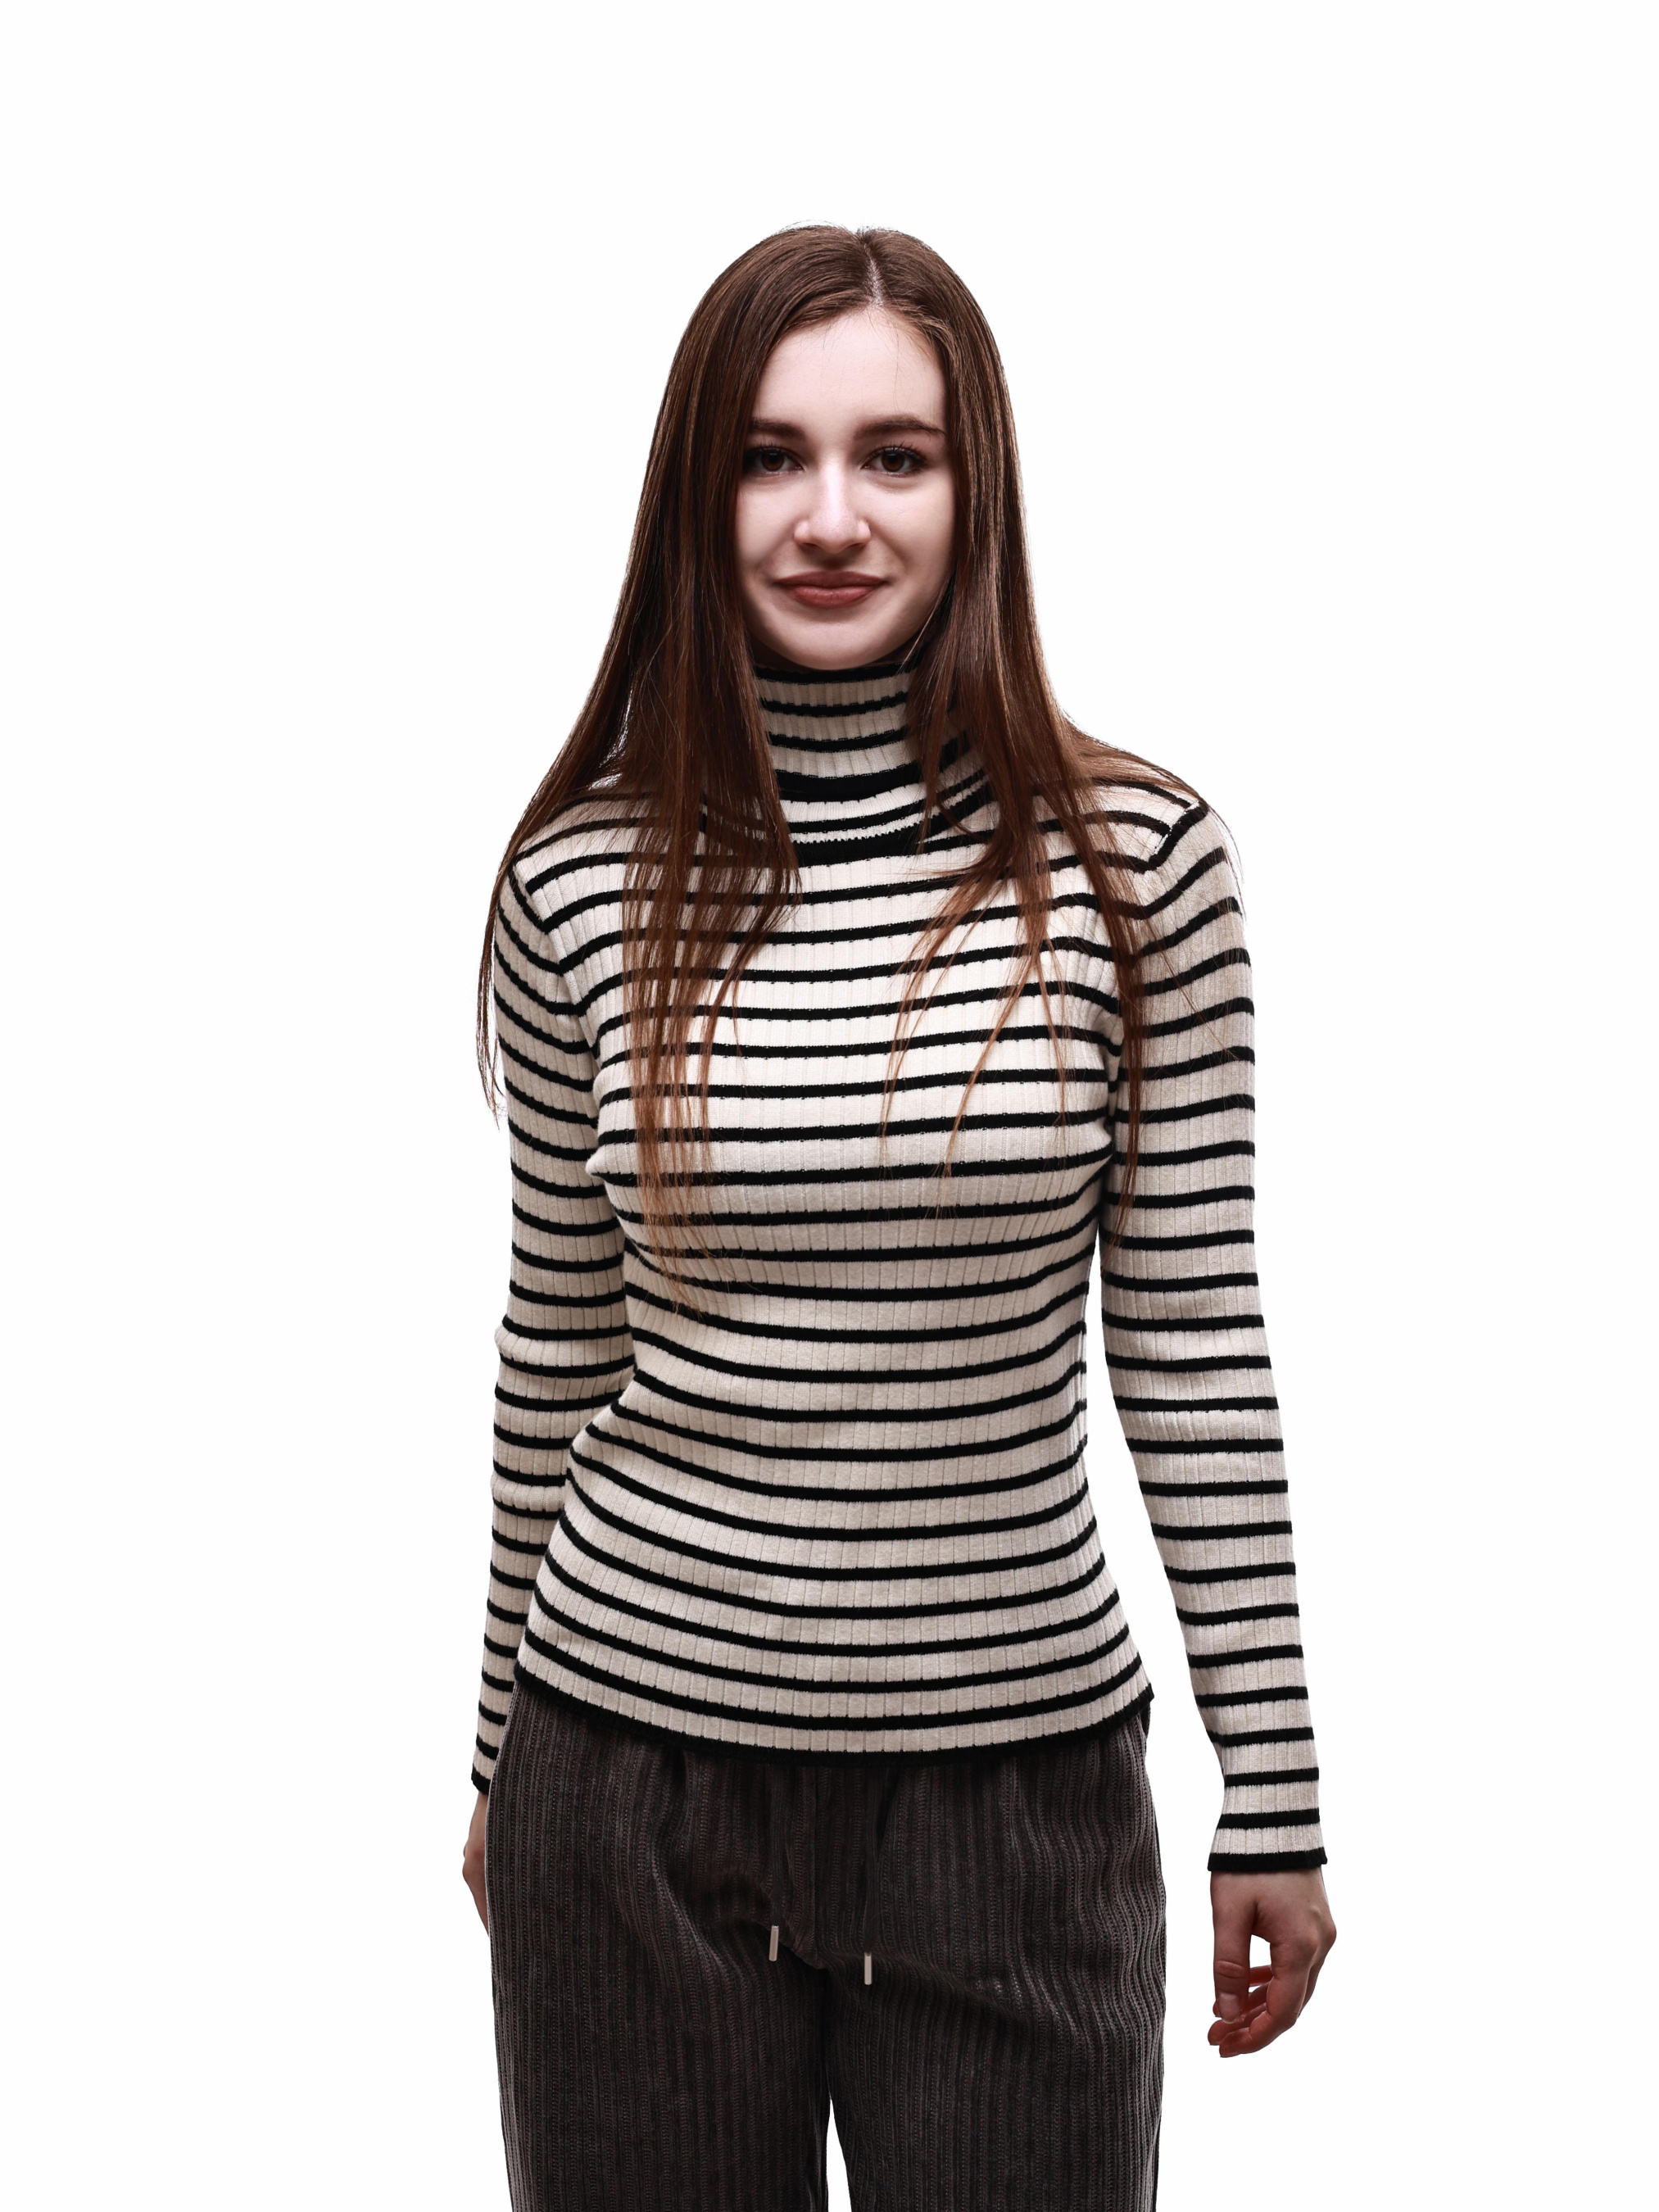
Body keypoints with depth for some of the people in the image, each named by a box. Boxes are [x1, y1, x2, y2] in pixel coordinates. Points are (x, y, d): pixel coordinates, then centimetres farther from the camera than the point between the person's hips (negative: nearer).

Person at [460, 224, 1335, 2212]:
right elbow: (556, 1344, 7)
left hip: (1021, 1785, -1)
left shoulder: (1134, 860, -6)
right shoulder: (585, 878, -2)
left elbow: (1195, 1358, -2)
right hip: (635, 1782, 1)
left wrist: (1278, 1801, 0)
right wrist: (501, 1760, 14)